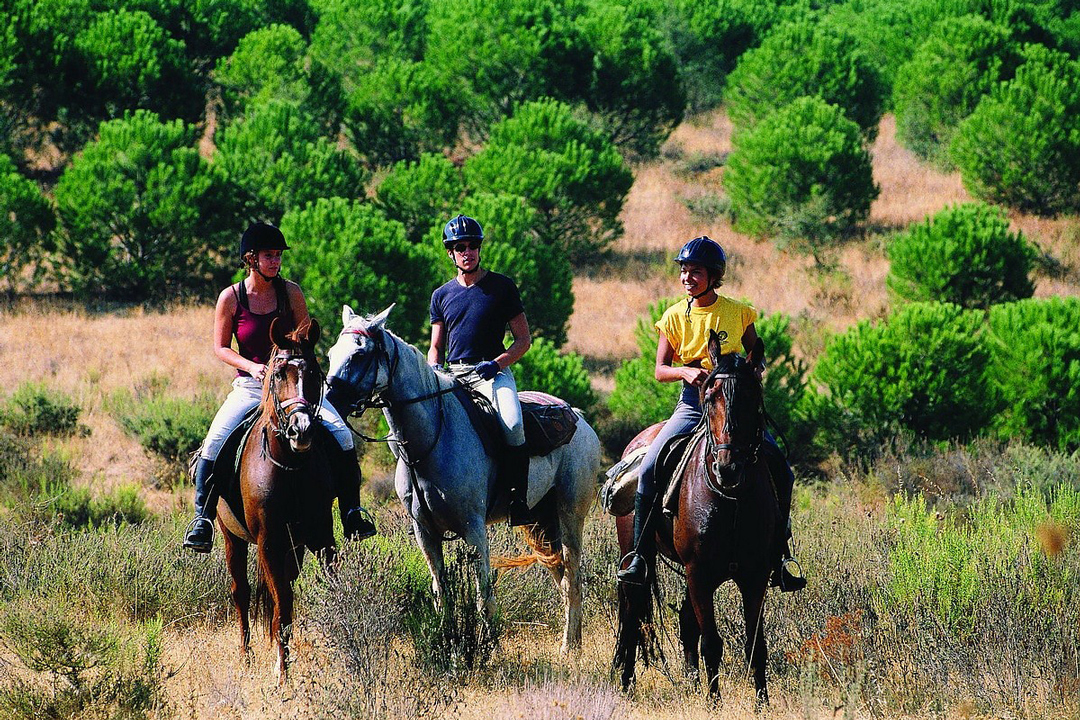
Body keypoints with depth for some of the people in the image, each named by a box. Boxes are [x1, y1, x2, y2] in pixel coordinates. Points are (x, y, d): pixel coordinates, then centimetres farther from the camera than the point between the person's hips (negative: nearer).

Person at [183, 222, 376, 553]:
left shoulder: (290, 292, 1)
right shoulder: (231, 298, -3)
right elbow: (220, 348, 2)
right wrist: (252, 366, -15)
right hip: (249, 386, -1)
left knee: (340, 433, -18)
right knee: (215, 443, -23)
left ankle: (352, 510, -4)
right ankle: (203, 516, -10)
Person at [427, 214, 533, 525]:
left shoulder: (502, 287, 4)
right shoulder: (442, 295, 16)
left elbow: (523, 339, 4)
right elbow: (436, 348, 21)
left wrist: (496, 363, -13)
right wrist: (434, 371, -2)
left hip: (491, 372, -4)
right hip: (453, 375, 4)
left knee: (512, 424, -31)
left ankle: (518, 500, -24)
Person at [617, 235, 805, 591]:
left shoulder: (737, 313, 2)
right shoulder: (675, 317, 3)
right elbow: (660, 370, 2)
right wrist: (686, 371, -19)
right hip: (693, 404, 0)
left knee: (779, 469, -17)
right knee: (649, 469, -20)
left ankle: (780, 554, -4)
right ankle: (640, 556, -11)